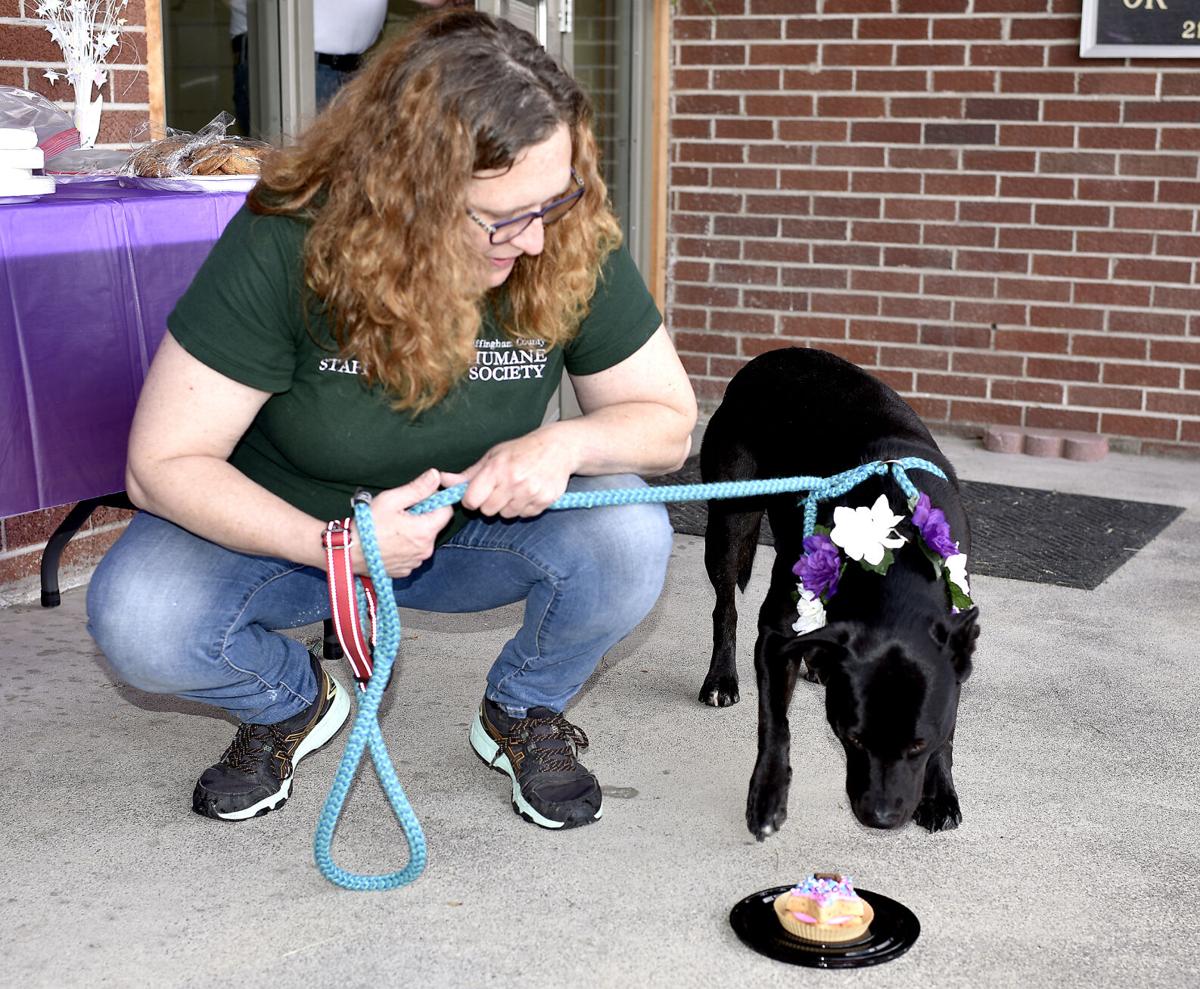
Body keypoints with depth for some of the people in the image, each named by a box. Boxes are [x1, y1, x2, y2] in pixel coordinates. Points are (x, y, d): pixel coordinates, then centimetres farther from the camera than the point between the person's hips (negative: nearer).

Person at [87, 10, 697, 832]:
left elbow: (670, 419, -9)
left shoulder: (575, 247, -21)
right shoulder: (284, 248, -28)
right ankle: (292, 704, 7)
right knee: (135, 619, -29)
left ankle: (525, 711, 4)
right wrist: (331, 545, -38)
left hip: (478, 532, 2)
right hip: (288, 527, -1)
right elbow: (163, 464, -24)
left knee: (629, 540, -29)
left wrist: (566, 443, -31)